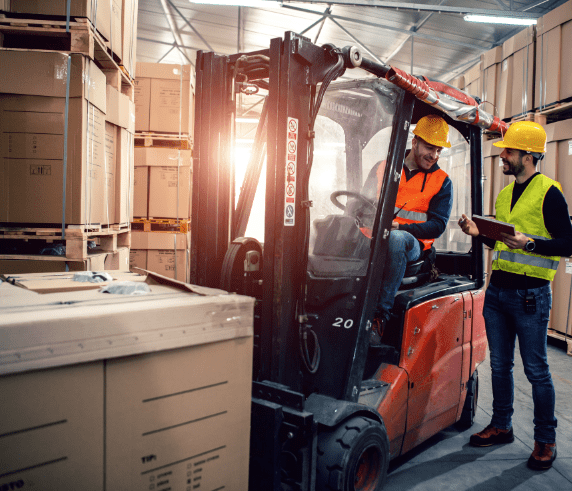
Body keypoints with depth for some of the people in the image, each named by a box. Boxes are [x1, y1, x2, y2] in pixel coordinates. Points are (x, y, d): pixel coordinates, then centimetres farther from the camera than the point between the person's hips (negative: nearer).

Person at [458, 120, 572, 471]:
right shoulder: (504, 194, 14)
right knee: (500, 365, 14)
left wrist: (529, 243, -26)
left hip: (530, 294, -7)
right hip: (498, 288, 7)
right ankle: (502, 427, 29)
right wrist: (479, 233, 3)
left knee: (536, 369, 3)